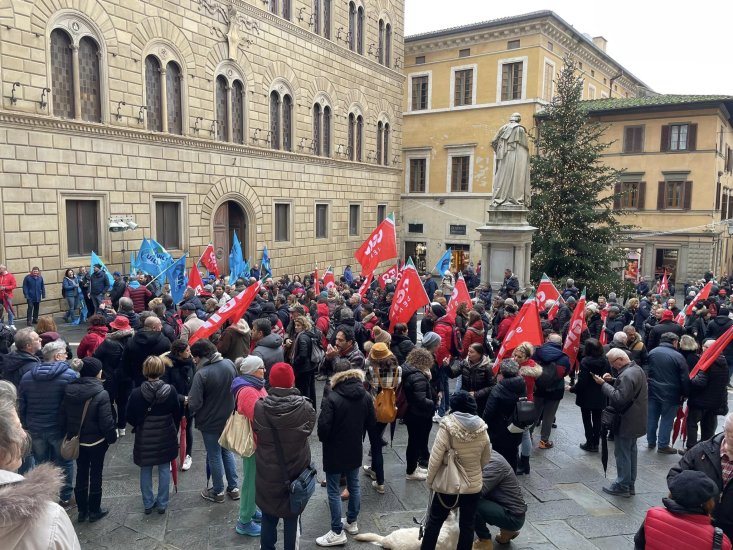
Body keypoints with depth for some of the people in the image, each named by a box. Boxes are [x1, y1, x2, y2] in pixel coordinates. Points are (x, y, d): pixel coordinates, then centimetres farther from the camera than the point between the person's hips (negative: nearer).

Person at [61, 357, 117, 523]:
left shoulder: (69, 390, -6)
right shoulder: (101, 394, -23)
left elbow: (63, 416, 3)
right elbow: (106, 422, -21)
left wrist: (70, 434, 15)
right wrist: (112, 437, -4)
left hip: (76, 440, 5)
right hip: (96, 441, -5)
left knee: (81, 473, 18)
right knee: (95, 474, 10)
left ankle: (82, 510, 28)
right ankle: (94, 511, 22)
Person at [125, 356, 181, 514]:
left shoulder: (137, 393, -17)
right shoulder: (170, 390, -15)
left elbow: (130, 417, -7)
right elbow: (177, 415, -3)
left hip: (144, 438, 0)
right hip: (166, 437, 1)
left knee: (145, 471, 16)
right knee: (164, 470, 14)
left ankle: (148, 504, 26)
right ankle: (162, 504, 22)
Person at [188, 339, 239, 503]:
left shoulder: (201, 374, -28)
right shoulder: (229, 364, -10)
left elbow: (194, 404, -26)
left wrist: (189, 402, -3)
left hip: (210, 422, -5)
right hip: (228, 418, 5)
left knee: (214, 456, 13)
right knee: (227, 452, 22)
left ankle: (218, 492, 29)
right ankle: (234, 488, 30)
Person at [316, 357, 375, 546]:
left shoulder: (332, 398, -23)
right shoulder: (366, 396, -5)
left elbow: (323, 426, -23)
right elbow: (371, 423, 5)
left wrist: (324, 439, -1)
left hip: (335, 451, -6)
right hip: (355, 449, 6)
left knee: (334, 491, 6)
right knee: (354, 485, 20)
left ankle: (338, 532, 13)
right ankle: (352, 522, 35)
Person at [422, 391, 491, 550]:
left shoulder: (447, 427, -18)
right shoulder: (482, 429, -7)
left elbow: (435, 460, -17)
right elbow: (485, 460, 5)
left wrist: (430, 481, -2)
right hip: (473, 485, 3)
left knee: (434, 521, 15)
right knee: (467, 524, 15)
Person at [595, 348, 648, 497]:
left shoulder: (627, 375, -26)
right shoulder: (636, 369, 8)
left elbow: (619, 398, -29)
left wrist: (603, 384, -23)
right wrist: (612, 380, 3)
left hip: (625, 422, -10)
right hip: (634, 421, 10)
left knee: (622, 453, 1)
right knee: (631, 451, 18)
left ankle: (622, 486, 10)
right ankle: (630, 484, 28)